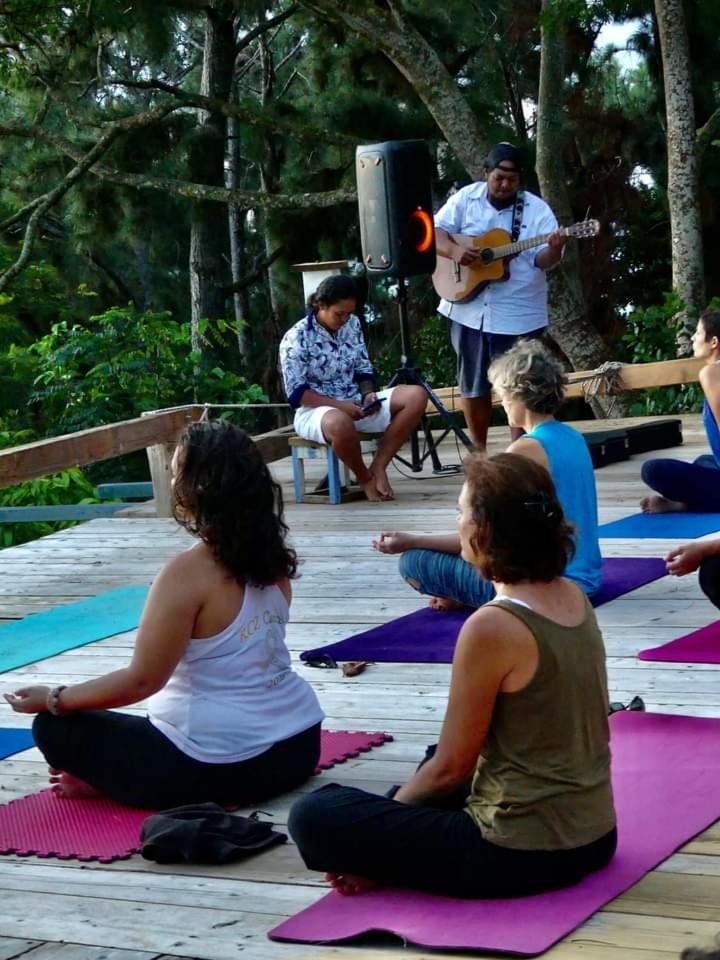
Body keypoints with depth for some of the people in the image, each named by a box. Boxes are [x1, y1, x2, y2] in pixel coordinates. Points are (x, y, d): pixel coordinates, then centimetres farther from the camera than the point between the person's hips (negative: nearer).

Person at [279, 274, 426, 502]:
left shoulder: (352, 325, 5)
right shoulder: (296, 339, -14)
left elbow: (363, 369, 12)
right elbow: (296, 393, -15)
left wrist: (368, 393, -11)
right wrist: (339, 405, -24)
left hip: (355, 404, 7)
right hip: (316, 410, -6)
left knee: (416, 396, -12)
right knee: (339, 423, -44)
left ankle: (378, 467, -13)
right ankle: (364, 478, -14)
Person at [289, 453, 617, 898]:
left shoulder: (492, 627, -22)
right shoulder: (576, 598, 2)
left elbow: (452, 767, -13)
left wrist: (388, 811, 6)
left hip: (522, 855, -8)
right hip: (593, 836, 8)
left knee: (314, 818, -3)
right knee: (433, 768, 35)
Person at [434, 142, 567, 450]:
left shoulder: (536, 209, -4)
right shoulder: (466, 198, 1)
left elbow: (542, 260, -10)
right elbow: (433, 231, -1)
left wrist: (554, 249, -33)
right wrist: (453, 250, -20)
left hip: (517, 314, -2)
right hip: (468, 308, 2)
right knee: (473, 383, 11)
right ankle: (478, 450, 24)